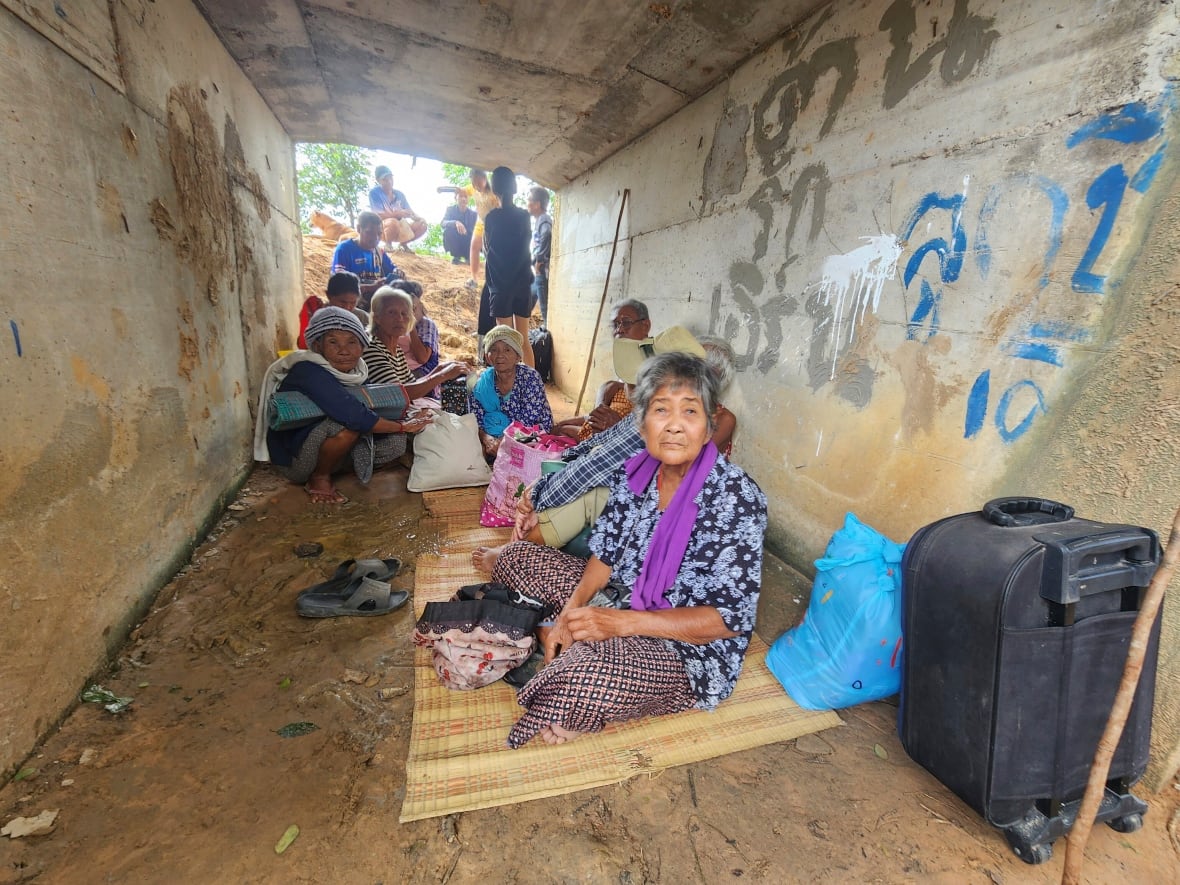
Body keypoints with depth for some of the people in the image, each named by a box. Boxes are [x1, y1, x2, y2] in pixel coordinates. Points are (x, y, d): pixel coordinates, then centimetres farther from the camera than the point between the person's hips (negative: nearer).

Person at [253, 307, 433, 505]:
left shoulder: (355, 372, -3)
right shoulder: (309, 372, -26)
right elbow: (354, 416, -35)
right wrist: (403, 426, -25)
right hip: (292, 460, -7)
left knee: (395, 442, -5)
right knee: (346, 422, -32)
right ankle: (319, 479, -8)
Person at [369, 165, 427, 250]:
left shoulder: (399, 194, 7)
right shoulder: (374, 193, -10)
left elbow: (409, 212, 6)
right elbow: (379, 215, -20)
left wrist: (415, 217, -20)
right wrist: (398, 214, -34)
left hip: (401, 228, 6)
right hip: (382, 229, -6)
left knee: (422, 224, -10)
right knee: (393, 222, -39)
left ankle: (402, 244, 6)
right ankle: (388, 244, -10)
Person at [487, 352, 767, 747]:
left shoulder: (736, 496, -23)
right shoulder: (636, 470, -5)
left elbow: (732, 618, -22)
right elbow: (605, 554, 4)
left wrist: (622, 622, -28)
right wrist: (570, 610, -14)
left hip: (689, 649, -6)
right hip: (616, 598, 7)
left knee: (583, 680, -36)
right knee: (517, 556, 8)